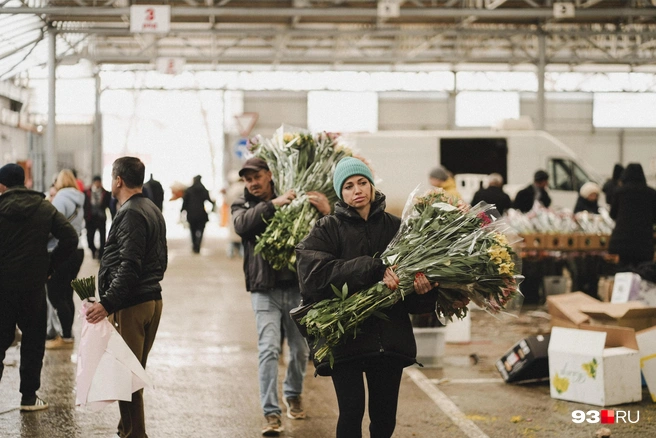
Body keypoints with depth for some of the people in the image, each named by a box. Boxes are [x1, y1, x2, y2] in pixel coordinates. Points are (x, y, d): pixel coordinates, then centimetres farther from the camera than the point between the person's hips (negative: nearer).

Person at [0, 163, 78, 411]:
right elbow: (70, 239, -4)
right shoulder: (44, 208, 1)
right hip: (33, 285, 1)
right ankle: (29, 396, 12)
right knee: (33, 339, 11)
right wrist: (50, 267, 2)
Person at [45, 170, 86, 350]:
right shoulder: (78, 201, 11)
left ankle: (66, 336, -2)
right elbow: (80, 226, 11)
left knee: (56, 296, -3)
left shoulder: (60, 198, -13)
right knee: (66, 295, 14)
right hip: (77, 250, 8)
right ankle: (67, 334, 18)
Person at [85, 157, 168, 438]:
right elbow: (161, 260, 21)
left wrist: (107, 303, -27)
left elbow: (129, 267, -24)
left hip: (130, 306, -10)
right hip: (152, 299, 10)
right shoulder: (153, 211, 16)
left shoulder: (130, 215, -15)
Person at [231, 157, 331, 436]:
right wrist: (273, 204, -28)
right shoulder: (242, 206, 5)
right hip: (265, 290, -1)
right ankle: (271, 413, -4)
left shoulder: (292, 202, 1)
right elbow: (242, 224, -19)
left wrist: (326, 212, -28)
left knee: (301, 349, 11)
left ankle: (293, 394, 37)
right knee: (269, 350, -9)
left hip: (296, 287, 1)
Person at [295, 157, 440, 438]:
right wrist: (373, 270, -22)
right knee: (352, 411, -8)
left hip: (390, 338, 2)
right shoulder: (327, 230, 2)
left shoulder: (395, 227, 7)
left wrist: (423, 290, -22)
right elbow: (314, 272, -15)